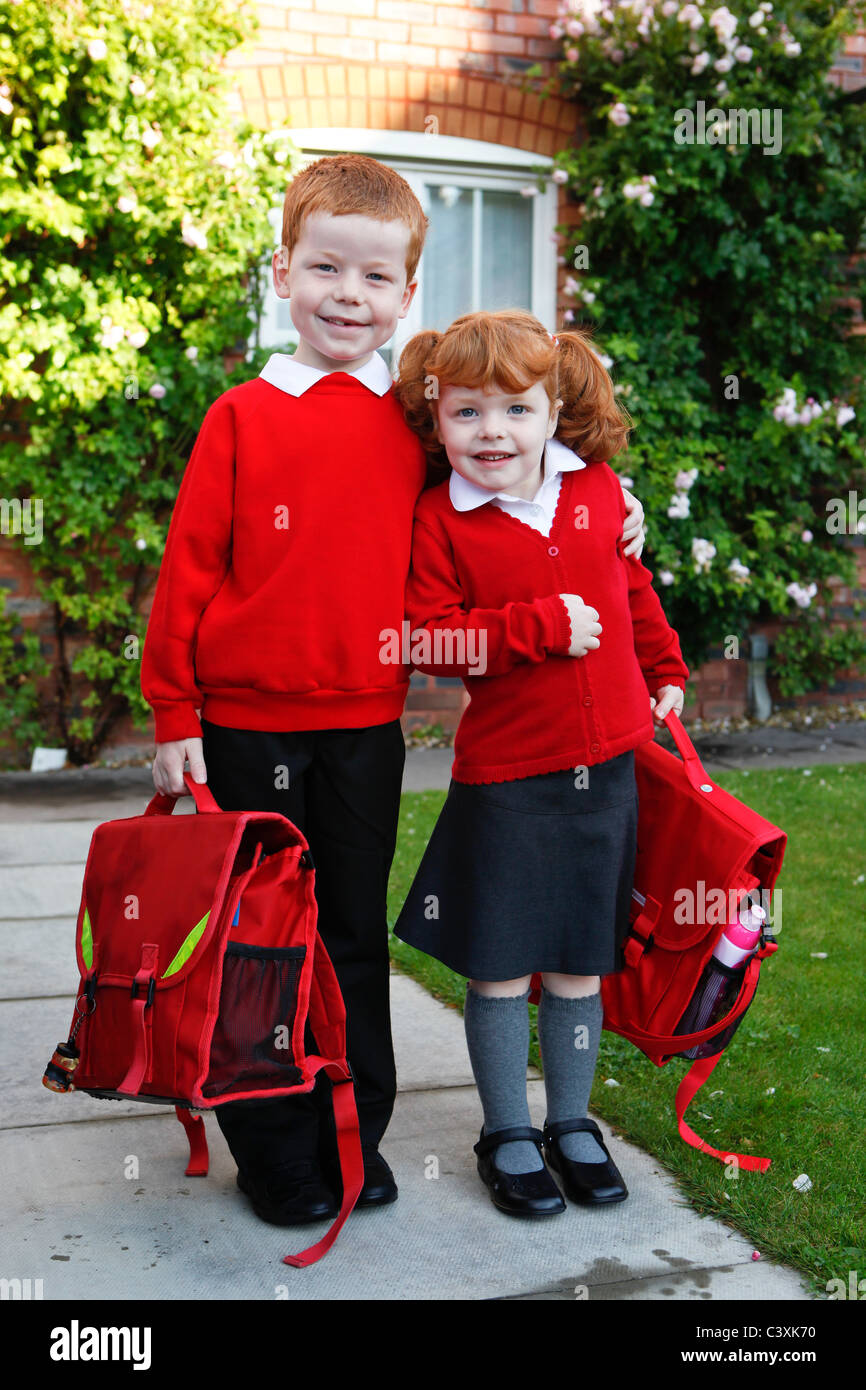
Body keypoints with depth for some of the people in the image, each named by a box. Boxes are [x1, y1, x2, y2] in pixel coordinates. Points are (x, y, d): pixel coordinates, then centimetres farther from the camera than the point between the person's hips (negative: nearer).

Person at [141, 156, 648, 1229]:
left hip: (368, 725, 2)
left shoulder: (417, 423, 4)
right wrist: (174, 713, -5)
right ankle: (274, 1151, 25)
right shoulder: (241, 416, -4)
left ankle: (354, 1133, 30)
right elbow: (189, 568, -3)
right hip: (248, 723, -2)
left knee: (356, 932, 13)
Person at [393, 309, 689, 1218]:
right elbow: (428, 633, -15)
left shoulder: (598, 489, 4)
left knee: (580, 960, 13)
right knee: (499, 966, 5)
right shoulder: (438, 519, -8)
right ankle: (506, 1136, 25)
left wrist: (663, 672, 26)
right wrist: (542, 626, -20)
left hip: (605, 764, 4)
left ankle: (572, 1122, 32)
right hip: (504, 774, -3)